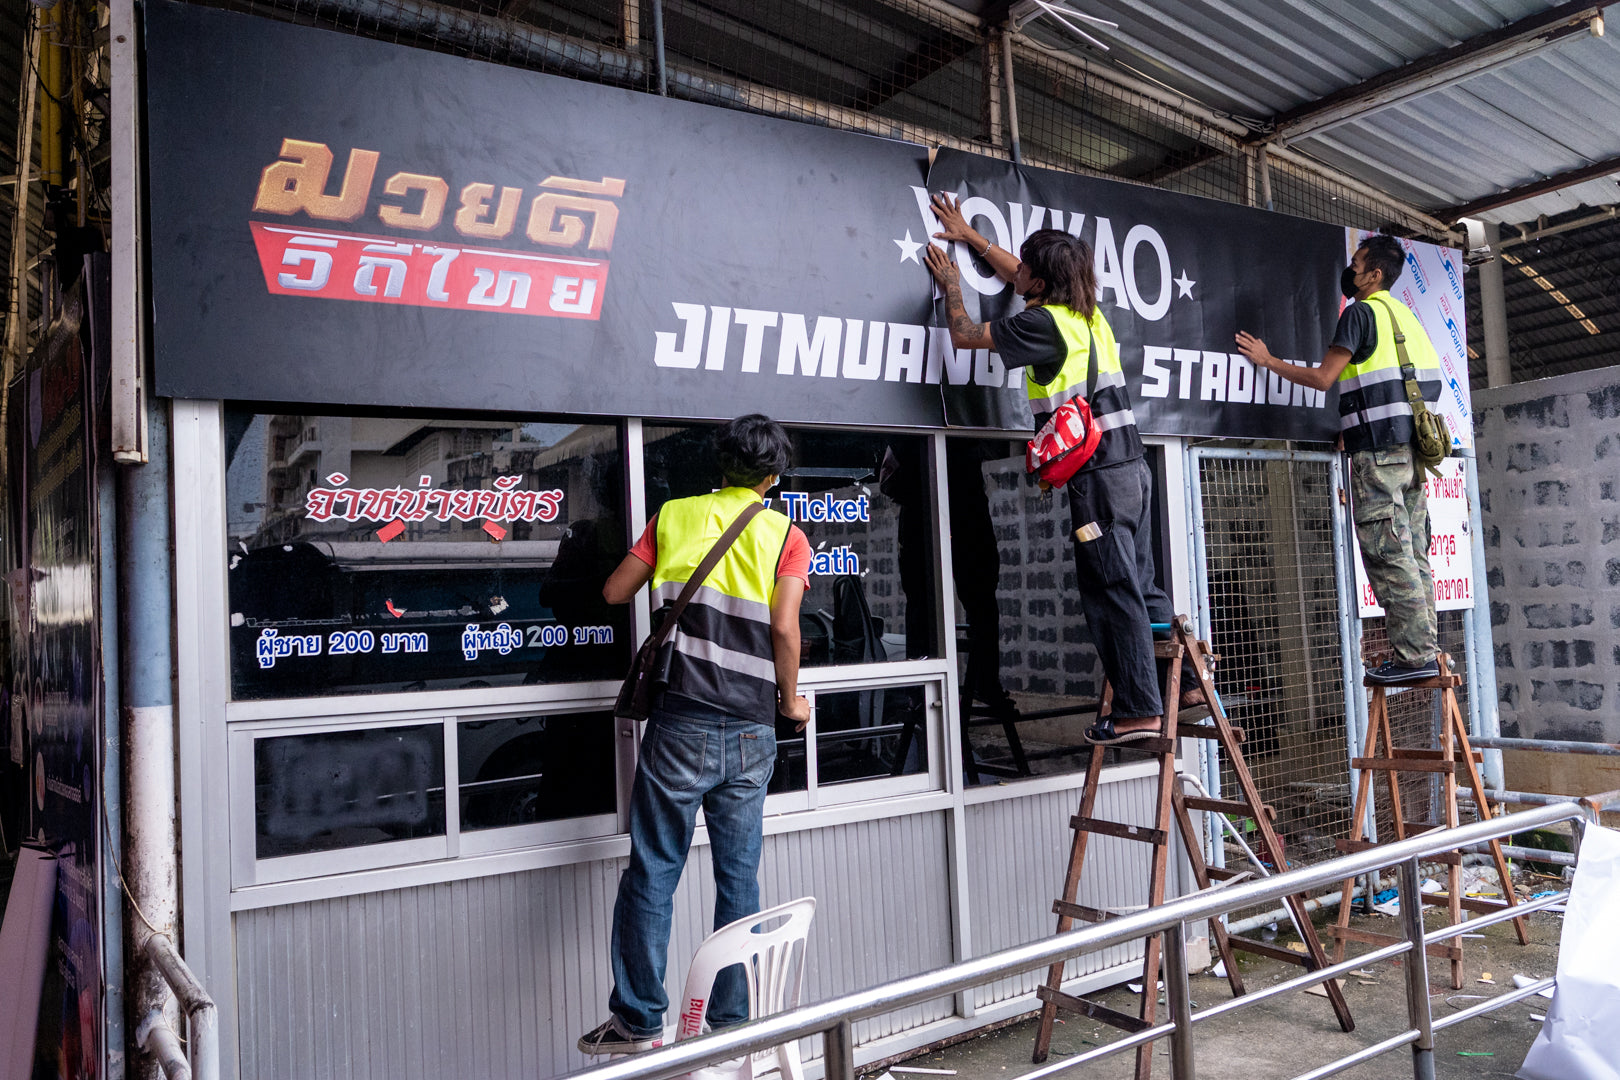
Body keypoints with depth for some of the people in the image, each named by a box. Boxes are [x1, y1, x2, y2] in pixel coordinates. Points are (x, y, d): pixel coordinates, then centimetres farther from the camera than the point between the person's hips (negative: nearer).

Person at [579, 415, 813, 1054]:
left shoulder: (675, 516, 9)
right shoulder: (787, 536, 5)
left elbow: (614, 592, 11)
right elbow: (783, 626, -6)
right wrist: (790, 701, 8)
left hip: (680, 722, 0)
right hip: (750, 730, 1)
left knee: (652, 871, 6)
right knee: (739, 878, 9)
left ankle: (639, 1021, 11)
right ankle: (731, 1024, 16)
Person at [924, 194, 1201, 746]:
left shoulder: (1043, 323, -9)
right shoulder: (1087, 312, 17)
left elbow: (965, 335, 1)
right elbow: (1019, 275, 33)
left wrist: (952, 286, 19)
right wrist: (968, 235, 41)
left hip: (1098, 473, -9)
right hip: (1131, 465, 9)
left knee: (1112, 591, -5)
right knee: (1141, 585, 15)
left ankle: (1139, 709, -2)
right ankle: (1185, 683, 19)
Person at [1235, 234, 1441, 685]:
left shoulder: (1362, 313, -5)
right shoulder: (1404, 315, 21)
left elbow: (1322, 378, -10)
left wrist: (1268, 360, 2)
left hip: (1379, 450, -9)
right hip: (1410, 449, 9)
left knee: (1387, 554, -8)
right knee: (1411, 554, 9)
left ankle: (1415, 655, -9)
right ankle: (1425, 649, 10)